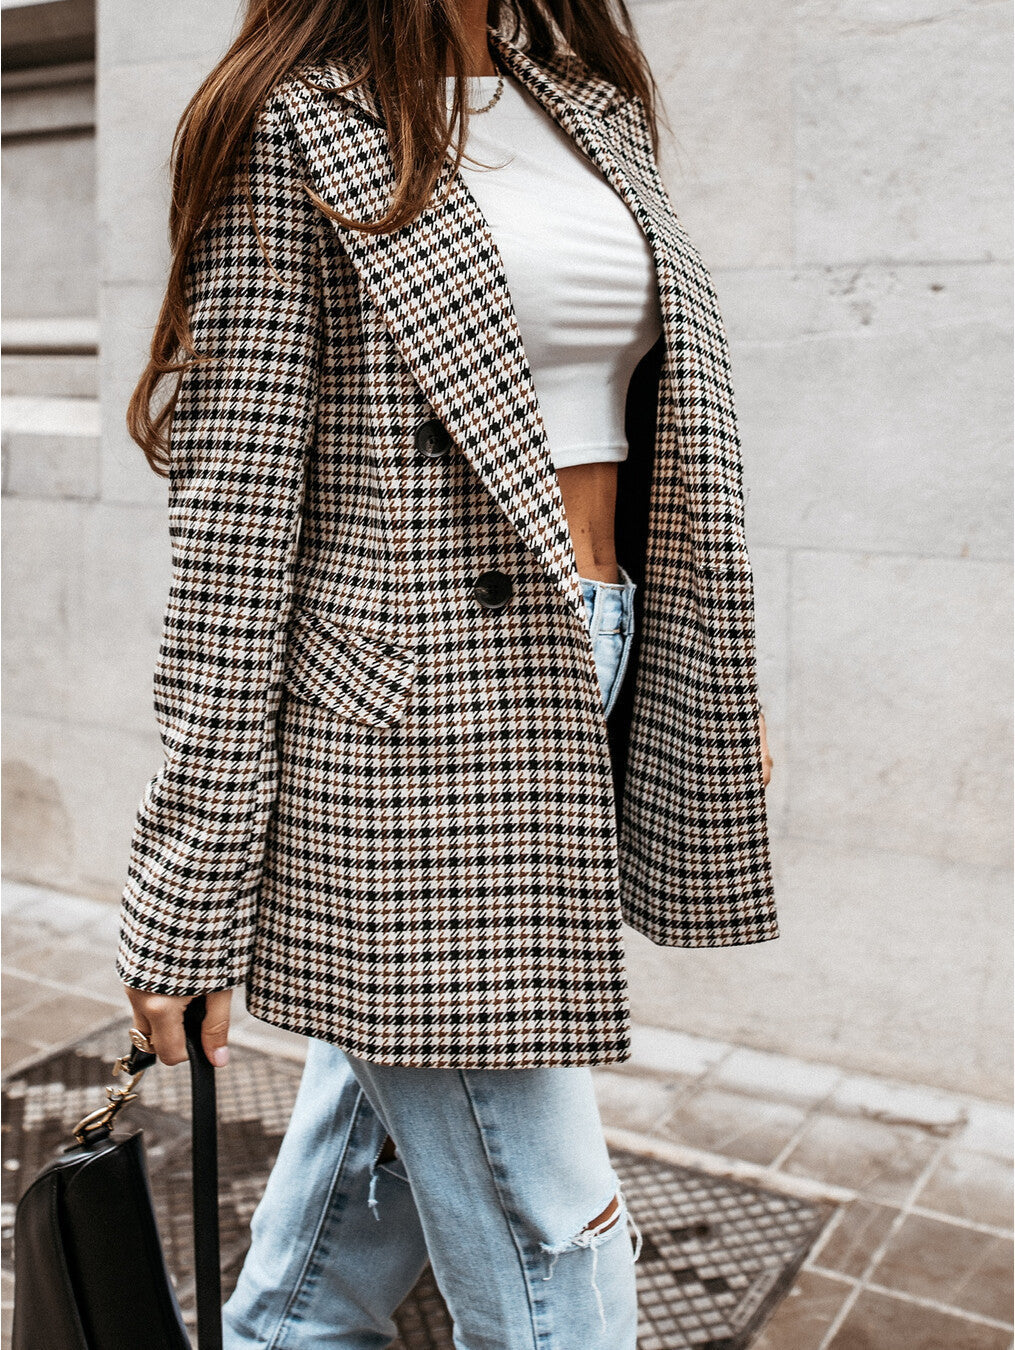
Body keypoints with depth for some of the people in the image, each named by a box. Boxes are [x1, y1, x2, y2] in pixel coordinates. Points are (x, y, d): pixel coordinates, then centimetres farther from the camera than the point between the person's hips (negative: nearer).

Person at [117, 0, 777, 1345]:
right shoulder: (298, 128, -5)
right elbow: (234, 509, -11)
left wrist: (718, 684, 18)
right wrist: (191, 888, -13)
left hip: (584, 674, 7)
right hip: (411, 725, -6)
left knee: (384, 1142, 19)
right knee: (544, 1237, 2)